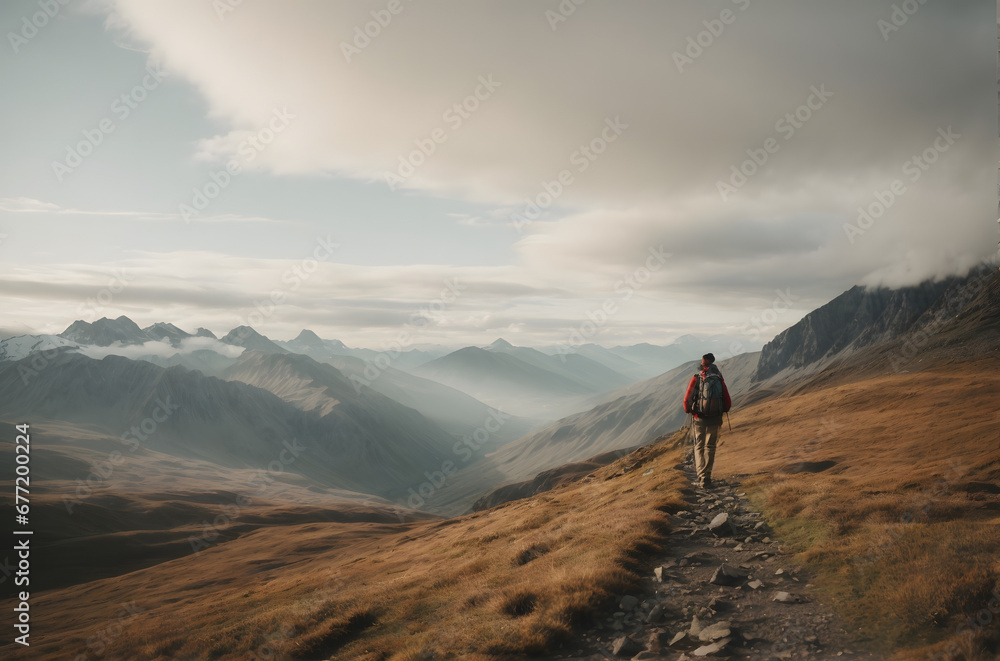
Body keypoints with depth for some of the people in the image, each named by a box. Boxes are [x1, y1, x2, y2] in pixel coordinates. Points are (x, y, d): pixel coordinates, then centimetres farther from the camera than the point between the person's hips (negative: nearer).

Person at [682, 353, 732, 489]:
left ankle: (701, 475, -1)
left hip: (699, 419, 0)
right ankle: (706, 478, 13)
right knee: (710, 447, 14)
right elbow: (728, 402, -2)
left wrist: (689, 411, 14)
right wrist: (722, 411, 19)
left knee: (699, 447, 13)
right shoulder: (719, 379, -3)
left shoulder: (696, 378, -4)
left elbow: (687, 400, -6)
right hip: (715, 420, 0)